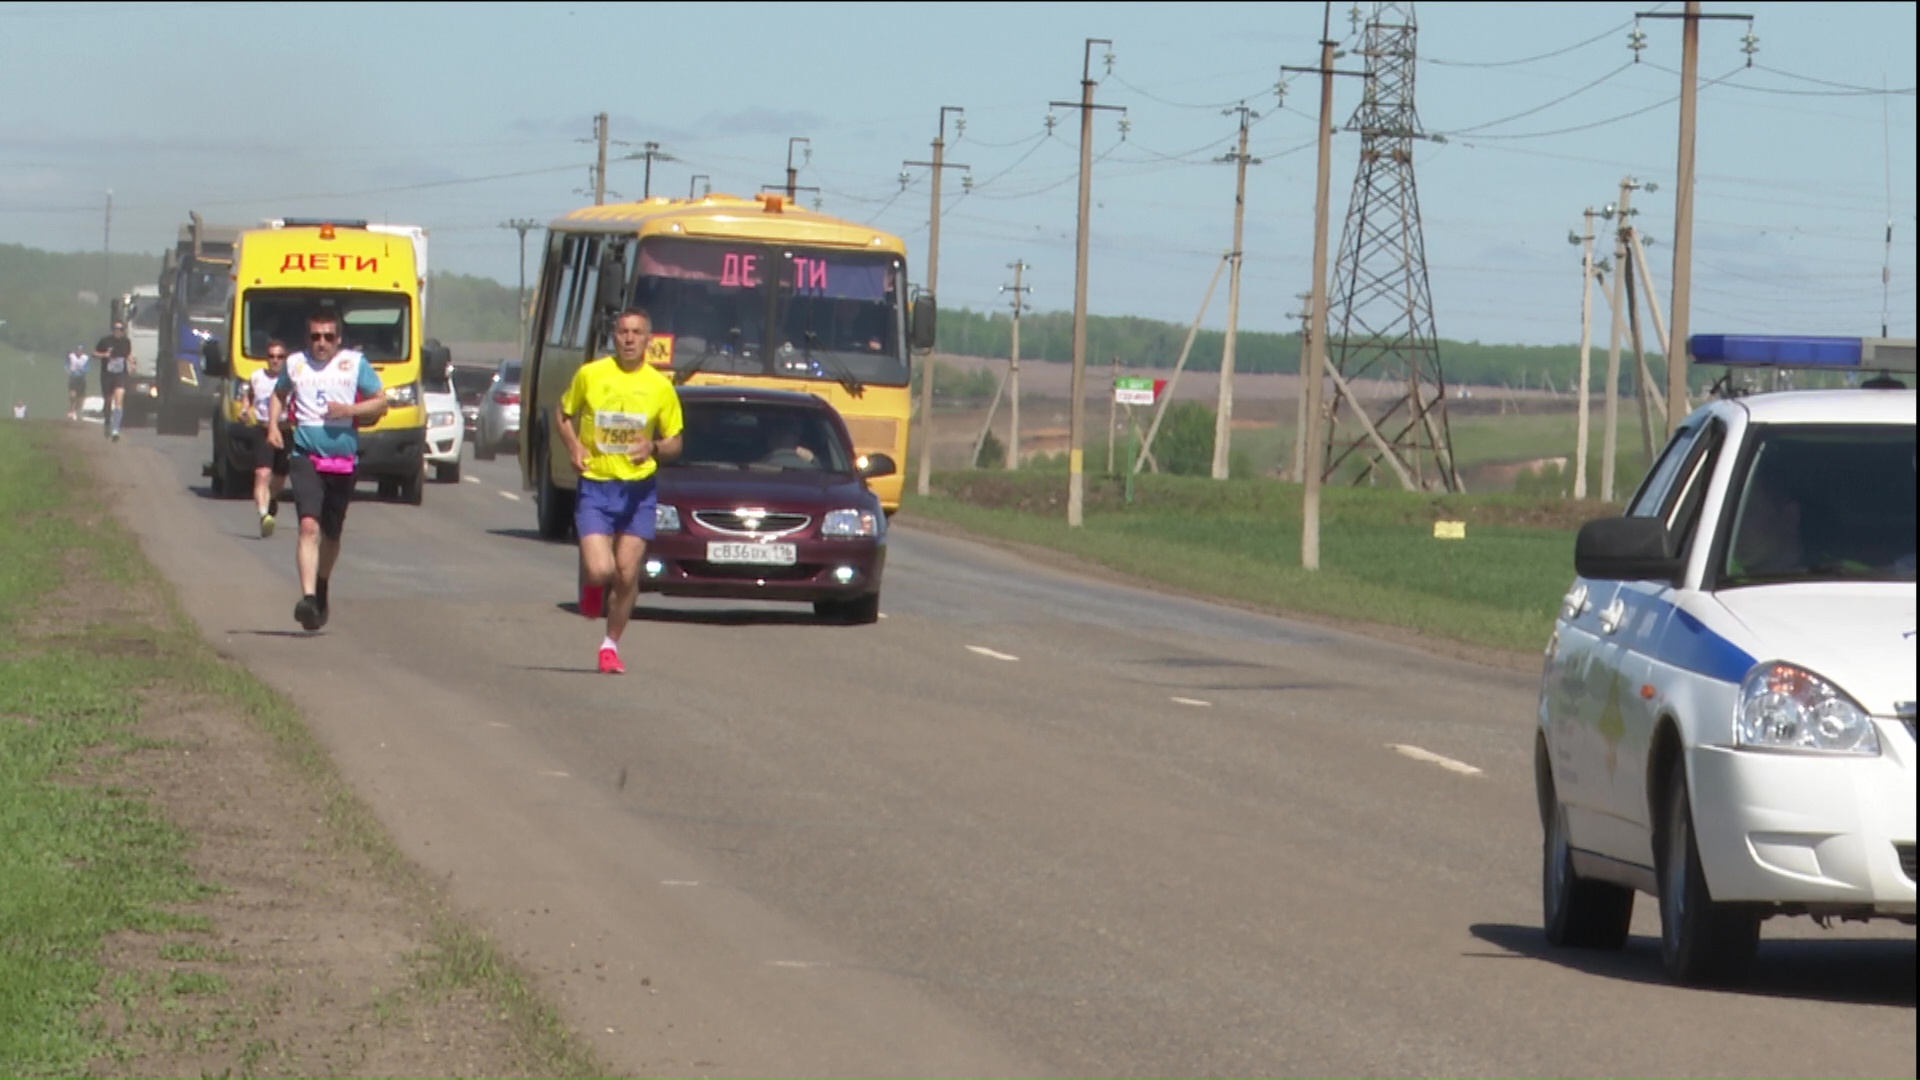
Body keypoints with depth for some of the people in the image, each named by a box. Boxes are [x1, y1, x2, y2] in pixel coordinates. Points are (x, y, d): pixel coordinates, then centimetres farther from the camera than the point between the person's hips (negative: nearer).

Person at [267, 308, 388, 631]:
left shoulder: (355, 363, 3)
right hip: (305, 456, -1)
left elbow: (381, 402, 3)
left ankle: (321, 590, 38)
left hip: (343, 459, 1)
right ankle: (308, 597, -28)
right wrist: (273, 425, 9)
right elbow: (279, 395, 27)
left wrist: (348, 410, -13)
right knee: (309, 526, -19)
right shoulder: (296, 364, 9)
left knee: (331, 533, 13)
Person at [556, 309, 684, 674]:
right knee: (600, 570, -15)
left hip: (638, 491, 1)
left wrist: (653, 448, -15)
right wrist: (574, 446, -7)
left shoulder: (660, 387, 0)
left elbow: (674, 443, 8)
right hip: (595, 486, -1)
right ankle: (593, 587, 24)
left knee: (627, 576, 1)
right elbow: (563, 416, 12)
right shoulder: (589, 375, -2)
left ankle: (611, 645, 22)